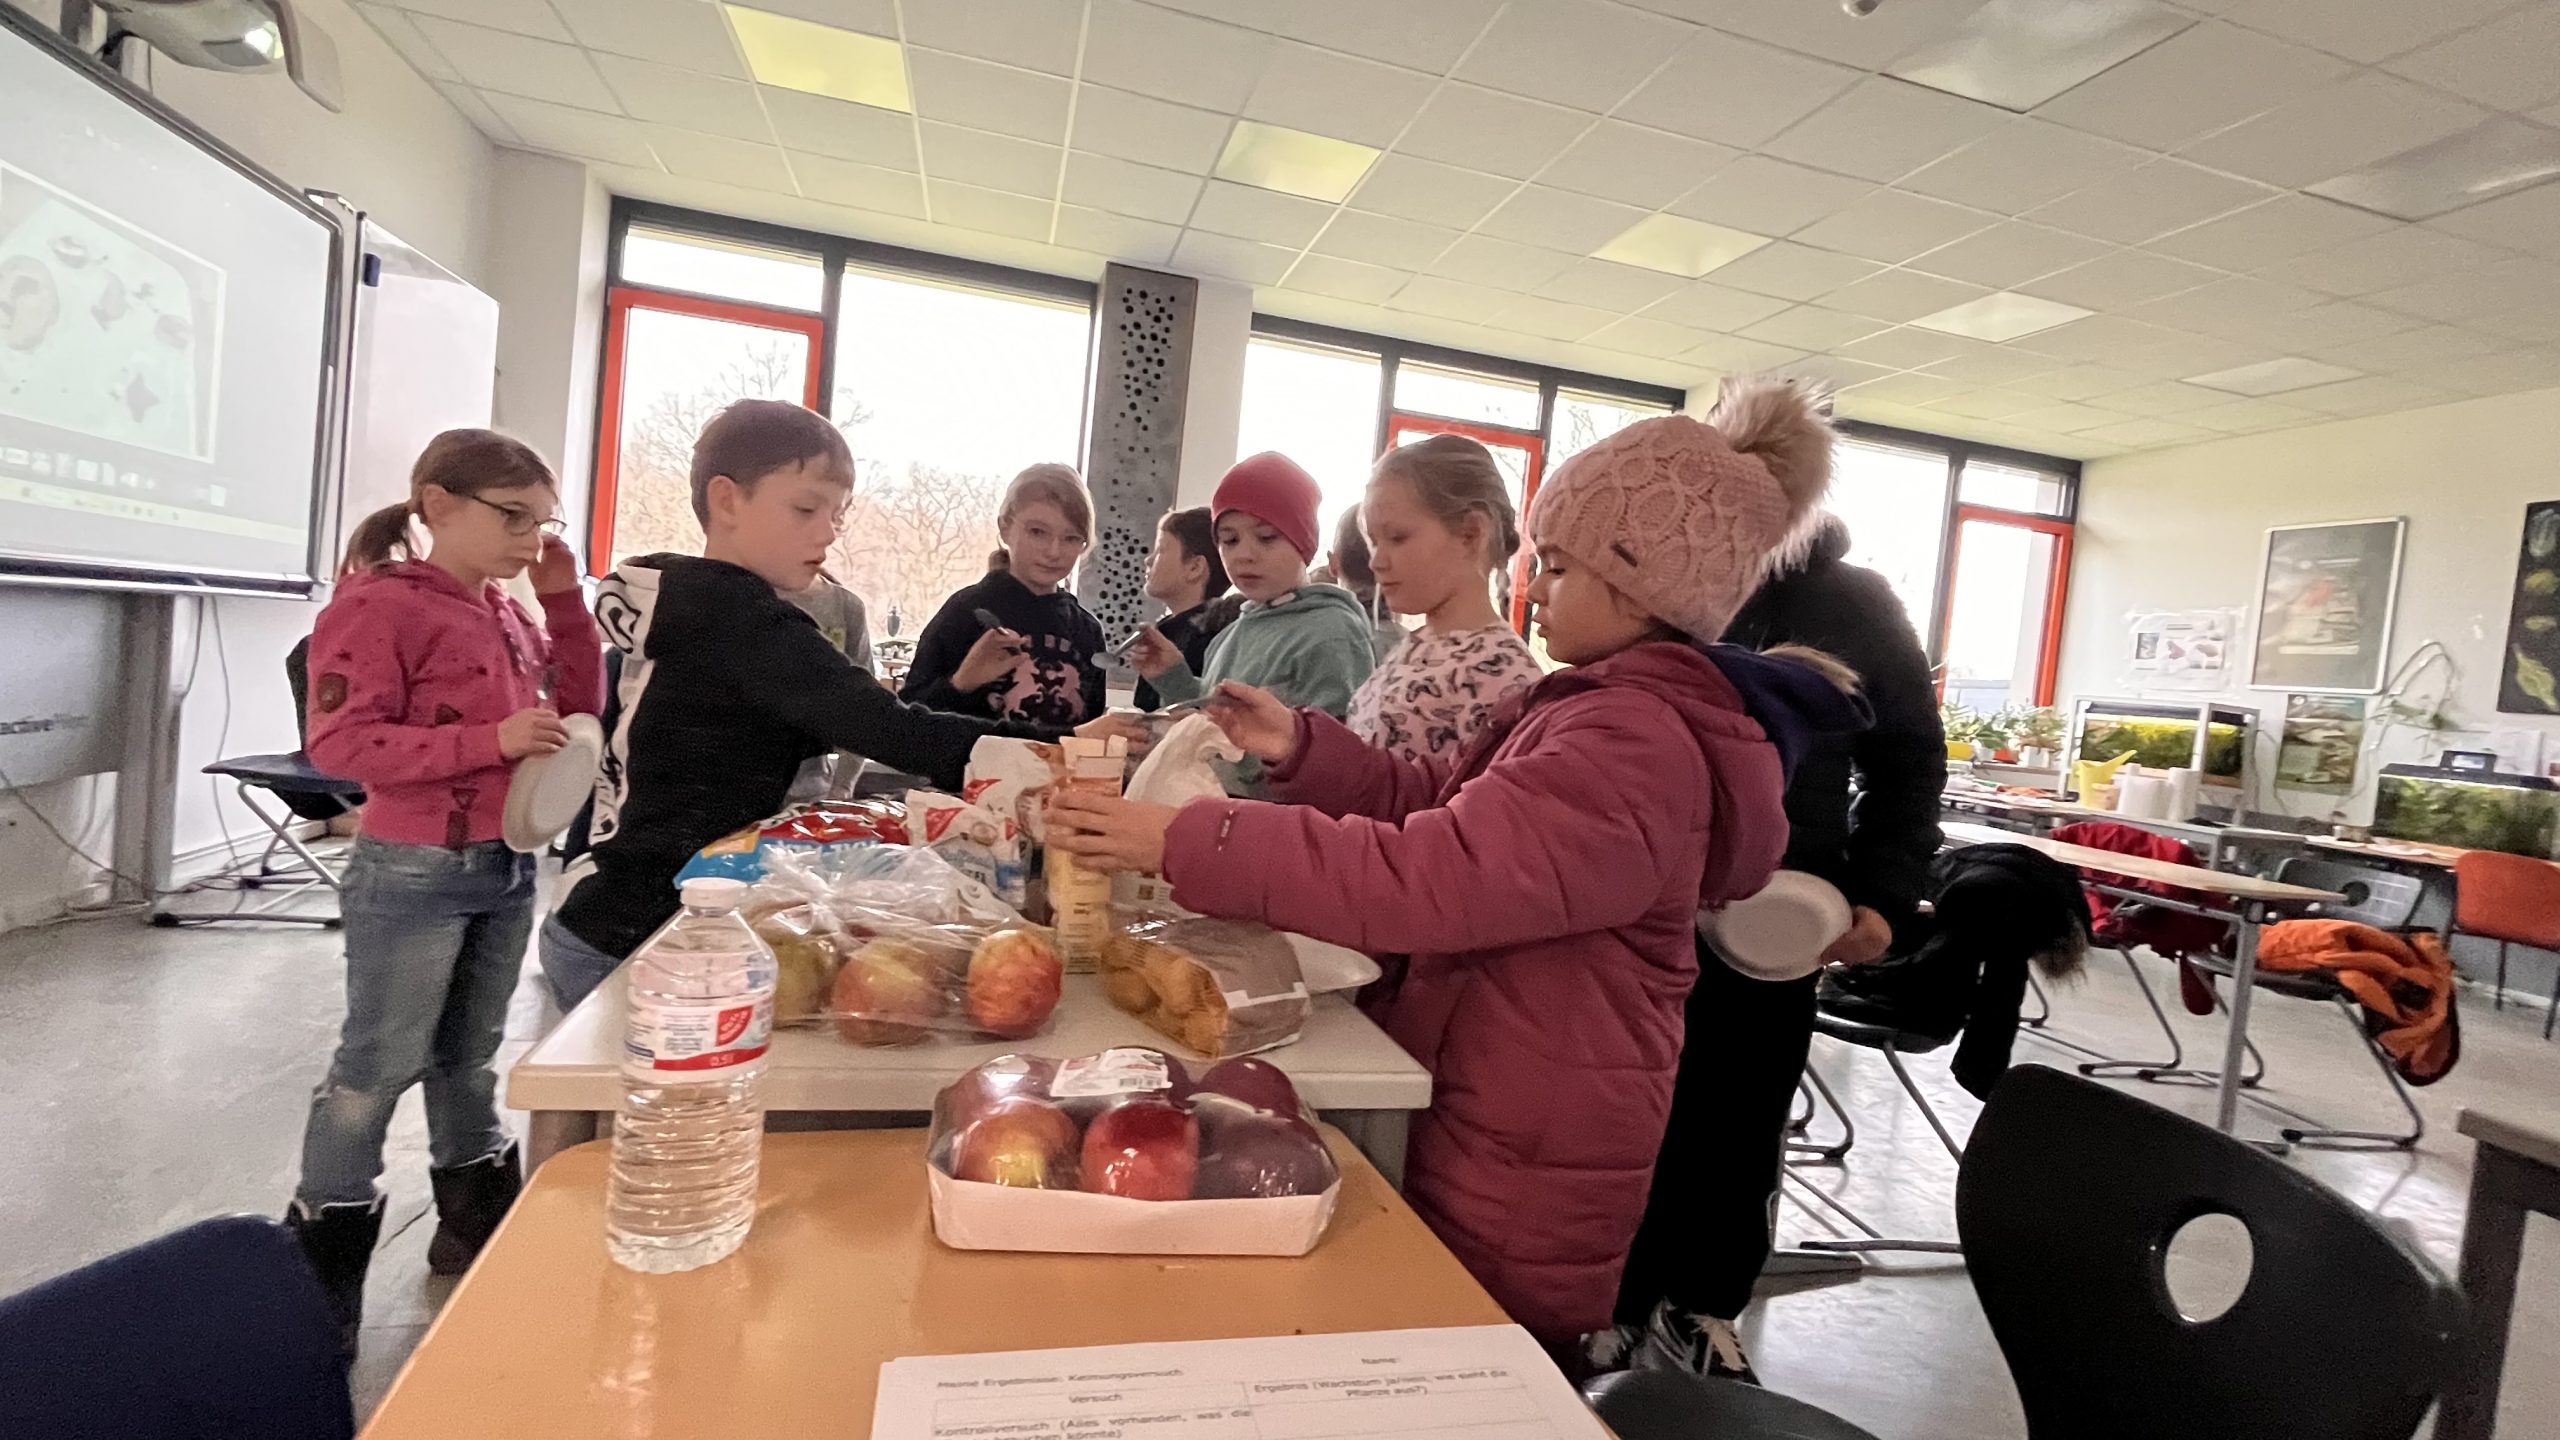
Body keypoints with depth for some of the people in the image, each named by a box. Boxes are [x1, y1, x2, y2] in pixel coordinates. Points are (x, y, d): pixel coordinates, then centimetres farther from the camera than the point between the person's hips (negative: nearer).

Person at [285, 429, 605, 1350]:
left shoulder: (508, 611, 10)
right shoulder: (379, 604, -13)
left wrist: (564, 599, 2)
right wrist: (491, 740, -27)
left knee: (470, 1056, 18)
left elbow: (582, 705, 11)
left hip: (508, 866, 7)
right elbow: (339, 743, -19)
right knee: (378, 1067, 3)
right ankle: (320, 1262, 20)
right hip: (415, 873, -7)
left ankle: (474, 1221, 31)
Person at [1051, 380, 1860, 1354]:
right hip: (1490, 1119, 10)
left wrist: (1184, 842, -29)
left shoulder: (1634, 745, -24)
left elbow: (1427, 876, -32)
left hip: (1522, 1172, -9)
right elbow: (1446, 814, 12)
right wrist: (1303, 750, -1)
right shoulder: (1628, 709, 11)